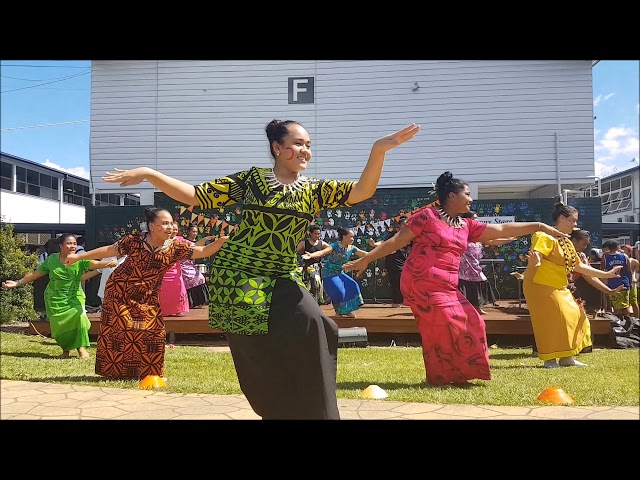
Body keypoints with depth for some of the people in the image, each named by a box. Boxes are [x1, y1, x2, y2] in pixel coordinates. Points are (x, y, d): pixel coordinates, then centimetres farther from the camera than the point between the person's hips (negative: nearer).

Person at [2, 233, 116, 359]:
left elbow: (95, 264, -28)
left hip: (74, 297, -2)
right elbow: (36, 273, 9)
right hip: (55, 298, 2)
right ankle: (66, 349, 24)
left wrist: (109, 263, -49)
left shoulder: (80, 259, -10)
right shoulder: (52, 259, -1)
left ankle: (81, 347, -12)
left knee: (79, 315, -26)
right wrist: (18, 283, 12)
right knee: (58, 325, -2)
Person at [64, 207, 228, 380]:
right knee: (118, 330, 2)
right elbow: (108, 250, -6)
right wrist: (78, 257, -2)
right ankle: (115, 371, 16)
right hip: (119, 291, -2)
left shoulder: (175, 247, -13)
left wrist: (223, 239, -35)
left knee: (153, 332, -1)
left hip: (147, 298, 2)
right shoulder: (134, 240, -17)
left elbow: (204, 251, -20)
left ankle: (149, 372, 14)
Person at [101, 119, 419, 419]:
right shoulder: (251, 180, -1)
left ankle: (311, 411, 1)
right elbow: (194, 196, -1)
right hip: (237, 276, -2)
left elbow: (361, 192, -8)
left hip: (282, 280, 2)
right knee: (257, 354, -6)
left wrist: (379, 149, -21)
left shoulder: (313, 191, 4)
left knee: (311, 326, -19)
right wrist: (148, 174, -9)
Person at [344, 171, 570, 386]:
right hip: (422, 284, -8)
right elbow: (397, 241, -6)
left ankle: (454, 374, 21)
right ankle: (440, 377, 10)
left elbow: (502, 230, 14)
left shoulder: (467, 226, 15)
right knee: (446, 327, -7)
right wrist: (365, 259, -8)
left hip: (447, 288, 8)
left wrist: (539, 226, 10)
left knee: (470, 324, 8)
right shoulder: (427, 216, -6)